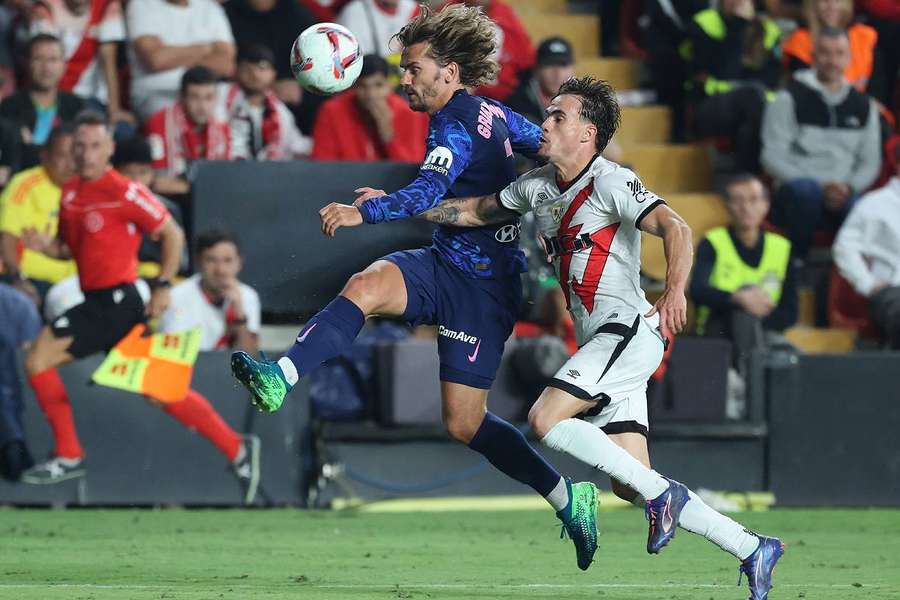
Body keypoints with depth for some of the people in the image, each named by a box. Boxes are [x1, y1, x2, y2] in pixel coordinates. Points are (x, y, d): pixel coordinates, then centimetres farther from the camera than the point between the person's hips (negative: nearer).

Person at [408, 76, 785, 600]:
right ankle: (753, 549, 6)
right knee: (631, 487, 0)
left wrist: (675, 291, -40)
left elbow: (676, 228, -23)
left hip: (629, 330, -8)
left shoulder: (611, 183, -11)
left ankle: (663, 494, -14)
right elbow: (476, 212, 28)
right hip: (601, 343, 8)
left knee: (545, 420, -21)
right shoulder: (537, 186, 14)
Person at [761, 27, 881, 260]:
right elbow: (772, 158, -4)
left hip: (844, 197, 2)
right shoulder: (790, 99, 3)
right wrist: (822, 187, -13)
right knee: (805, 189, -39)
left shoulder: (863, 105, 16)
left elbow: (870, 162, 17)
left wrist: (848, 188, -5)